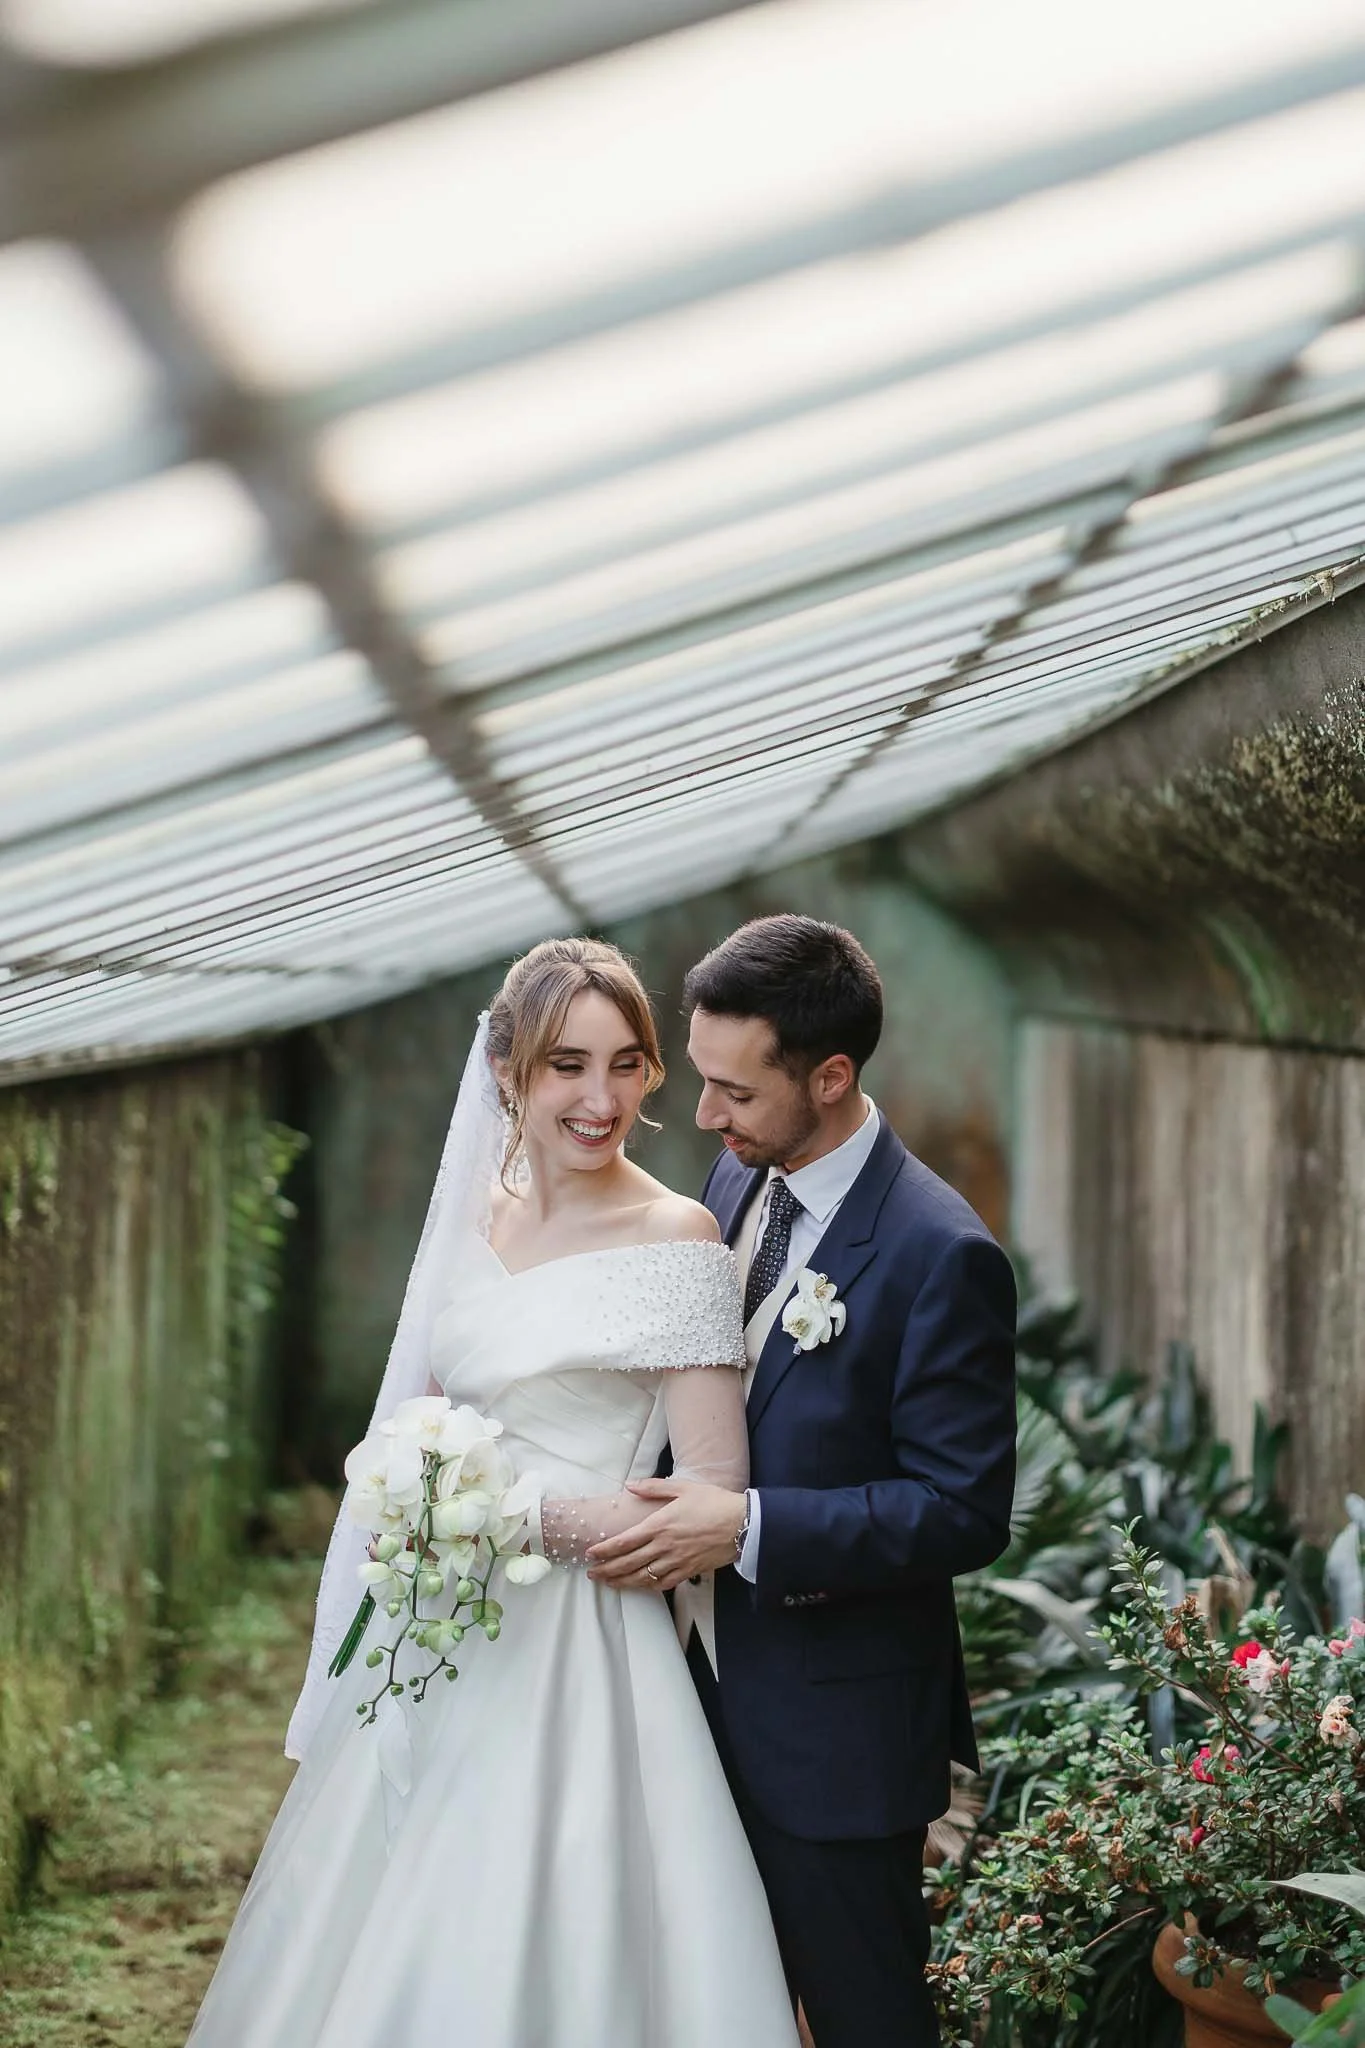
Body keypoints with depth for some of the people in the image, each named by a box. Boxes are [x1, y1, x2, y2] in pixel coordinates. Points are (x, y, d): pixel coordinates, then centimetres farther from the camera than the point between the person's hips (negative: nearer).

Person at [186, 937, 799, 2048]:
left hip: (573, 1659, -7)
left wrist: (528, 1519, -18)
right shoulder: (475, 1219, 8)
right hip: (438, 1651, 7)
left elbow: (714, 1494, -14)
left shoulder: (677, 1240, -11)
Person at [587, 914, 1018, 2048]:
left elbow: (965, 1511, -21)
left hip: (834, 1729, -7)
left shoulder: (939, 1253, -21)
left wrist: (747, 1526, -26)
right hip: (710, 1685, 8)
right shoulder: (738, 1181, 3)